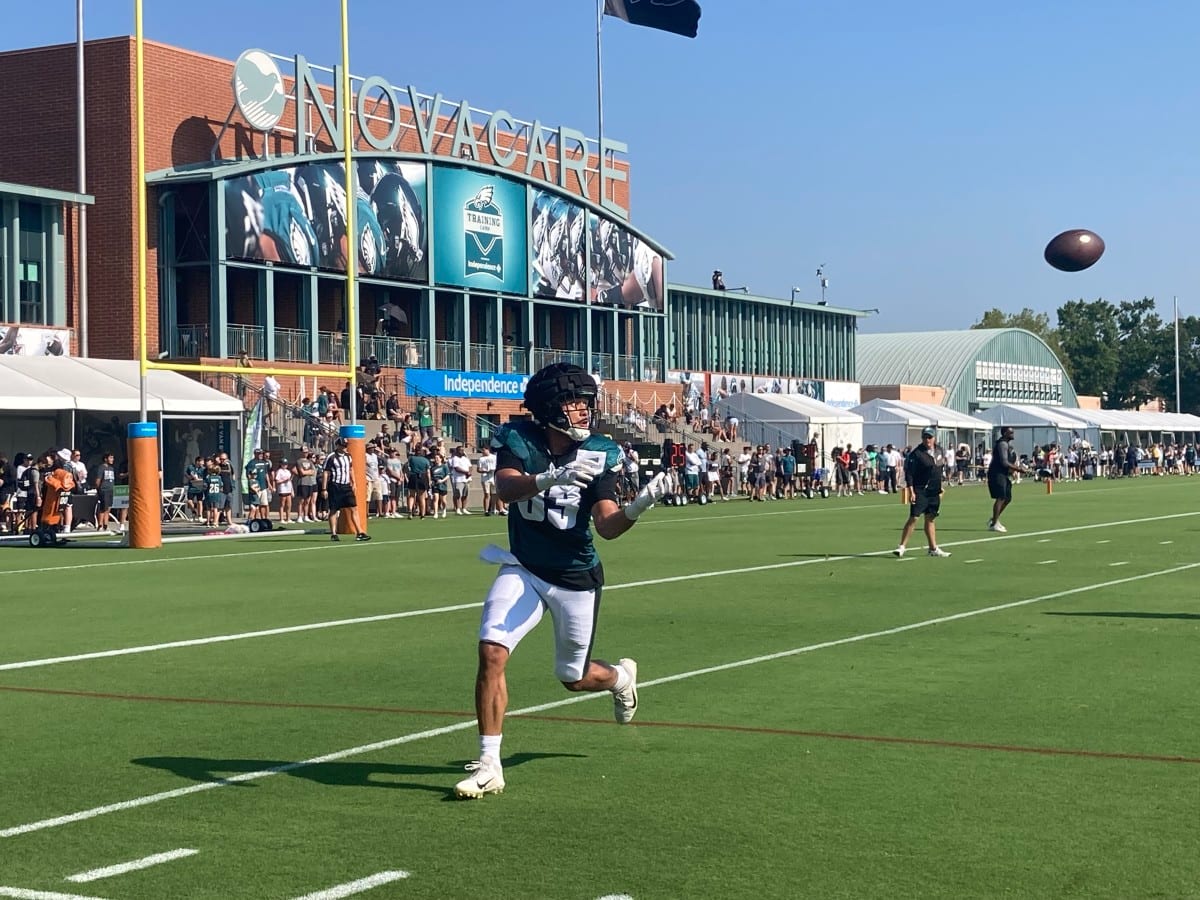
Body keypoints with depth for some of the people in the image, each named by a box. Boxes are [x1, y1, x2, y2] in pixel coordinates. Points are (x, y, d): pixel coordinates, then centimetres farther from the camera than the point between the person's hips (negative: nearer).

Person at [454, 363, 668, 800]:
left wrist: (640, 505, -38)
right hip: (523, 570, 0)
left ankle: (620, 676, 49)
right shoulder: (517, 440, -12)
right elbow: (505, 488, -32)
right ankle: (489, 767, -9)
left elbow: (607, 526, -18)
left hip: (576, 578, 0)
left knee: (574, 678, 11)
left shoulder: (597, 453, -11)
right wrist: (553, 477, -50)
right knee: (491, 651, -20)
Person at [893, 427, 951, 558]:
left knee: (930, 518, 13)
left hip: (934, 492, 7)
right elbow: (909, 473, -13)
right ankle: (901, 547, -9)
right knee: (913, 518, -12)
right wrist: (911, 491, -19)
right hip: (920, 492, -7)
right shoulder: (916, 454, -11)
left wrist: (940, 488, 22)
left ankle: (933, 548, 19)